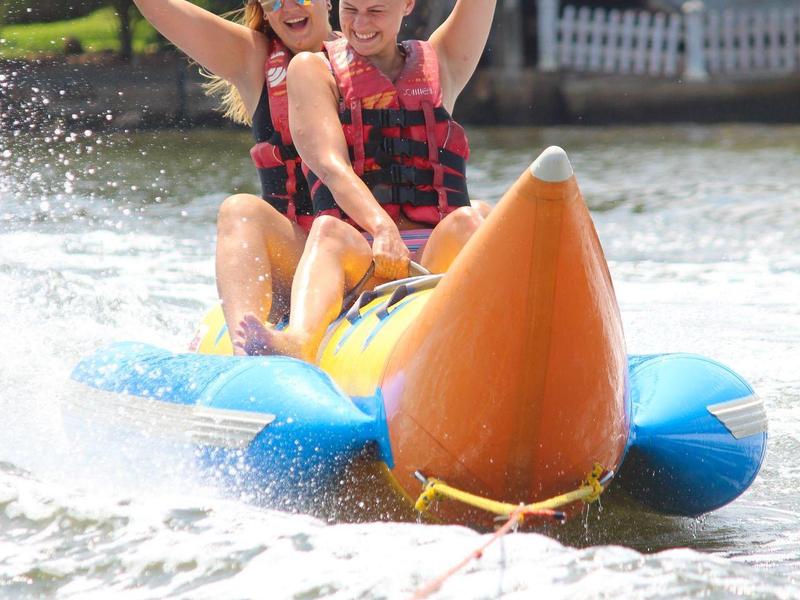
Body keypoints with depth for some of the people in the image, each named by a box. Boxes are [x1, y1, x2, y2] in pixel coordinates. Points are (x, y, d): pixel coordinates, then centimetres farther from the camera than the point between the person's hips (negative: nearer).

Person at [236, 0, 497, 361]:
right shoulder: (313, 69, 12)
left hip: (435, 257, 2)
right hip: (357, 256, -2)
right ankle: (298, 345, -63)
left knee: (469, 219, -29)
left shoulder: (442, 65, 25)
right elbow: (331, 165, -5)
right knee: (329, 231, -33)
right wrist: (382, 228, -24)